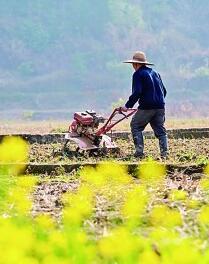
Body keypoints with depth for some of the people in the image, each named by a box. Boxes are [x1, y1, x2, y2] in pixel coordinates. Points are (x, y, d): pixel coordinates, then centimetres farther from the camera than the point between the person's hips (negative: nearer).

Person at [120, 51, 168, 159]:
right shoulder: (155, 73, 19)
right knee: (160, 130, 11)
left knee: (135, 126, 6)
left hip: (147, 107, -6)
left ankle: (139, 152, -3)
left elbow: (137, 93, -13)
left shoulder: (138, 74, -3)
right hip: (160, 107, 6)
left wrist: (127, 106, -9)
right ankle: (164, 153, 0)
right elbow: (164, 91, 22)